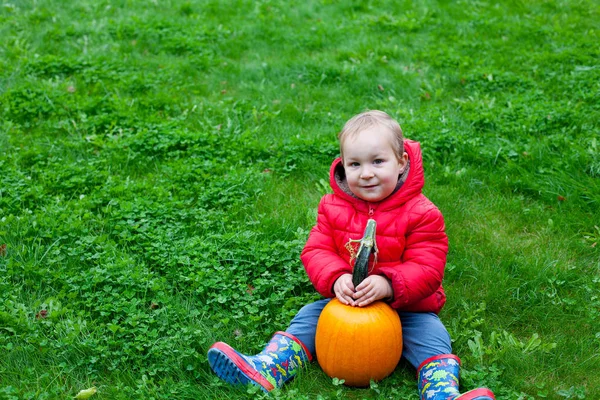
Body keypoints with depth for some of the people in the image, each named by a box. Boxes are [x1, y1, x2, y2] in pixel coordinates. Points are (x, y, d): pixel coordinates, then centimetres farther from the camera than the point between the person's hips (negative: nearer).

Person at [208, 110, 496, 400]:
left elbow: (427, 269, -19)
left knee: (432, 337, -24)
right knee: (308, 316, -9)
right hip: (346, 302, 3)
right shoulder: (333, 207, -3)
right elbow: (316, 251, -7)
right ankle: (266, 370, -14)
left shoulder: (420, 214, -14)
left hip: (406, 307, -3)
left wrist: (388, 285, -38)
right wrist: (336, 278, -29)